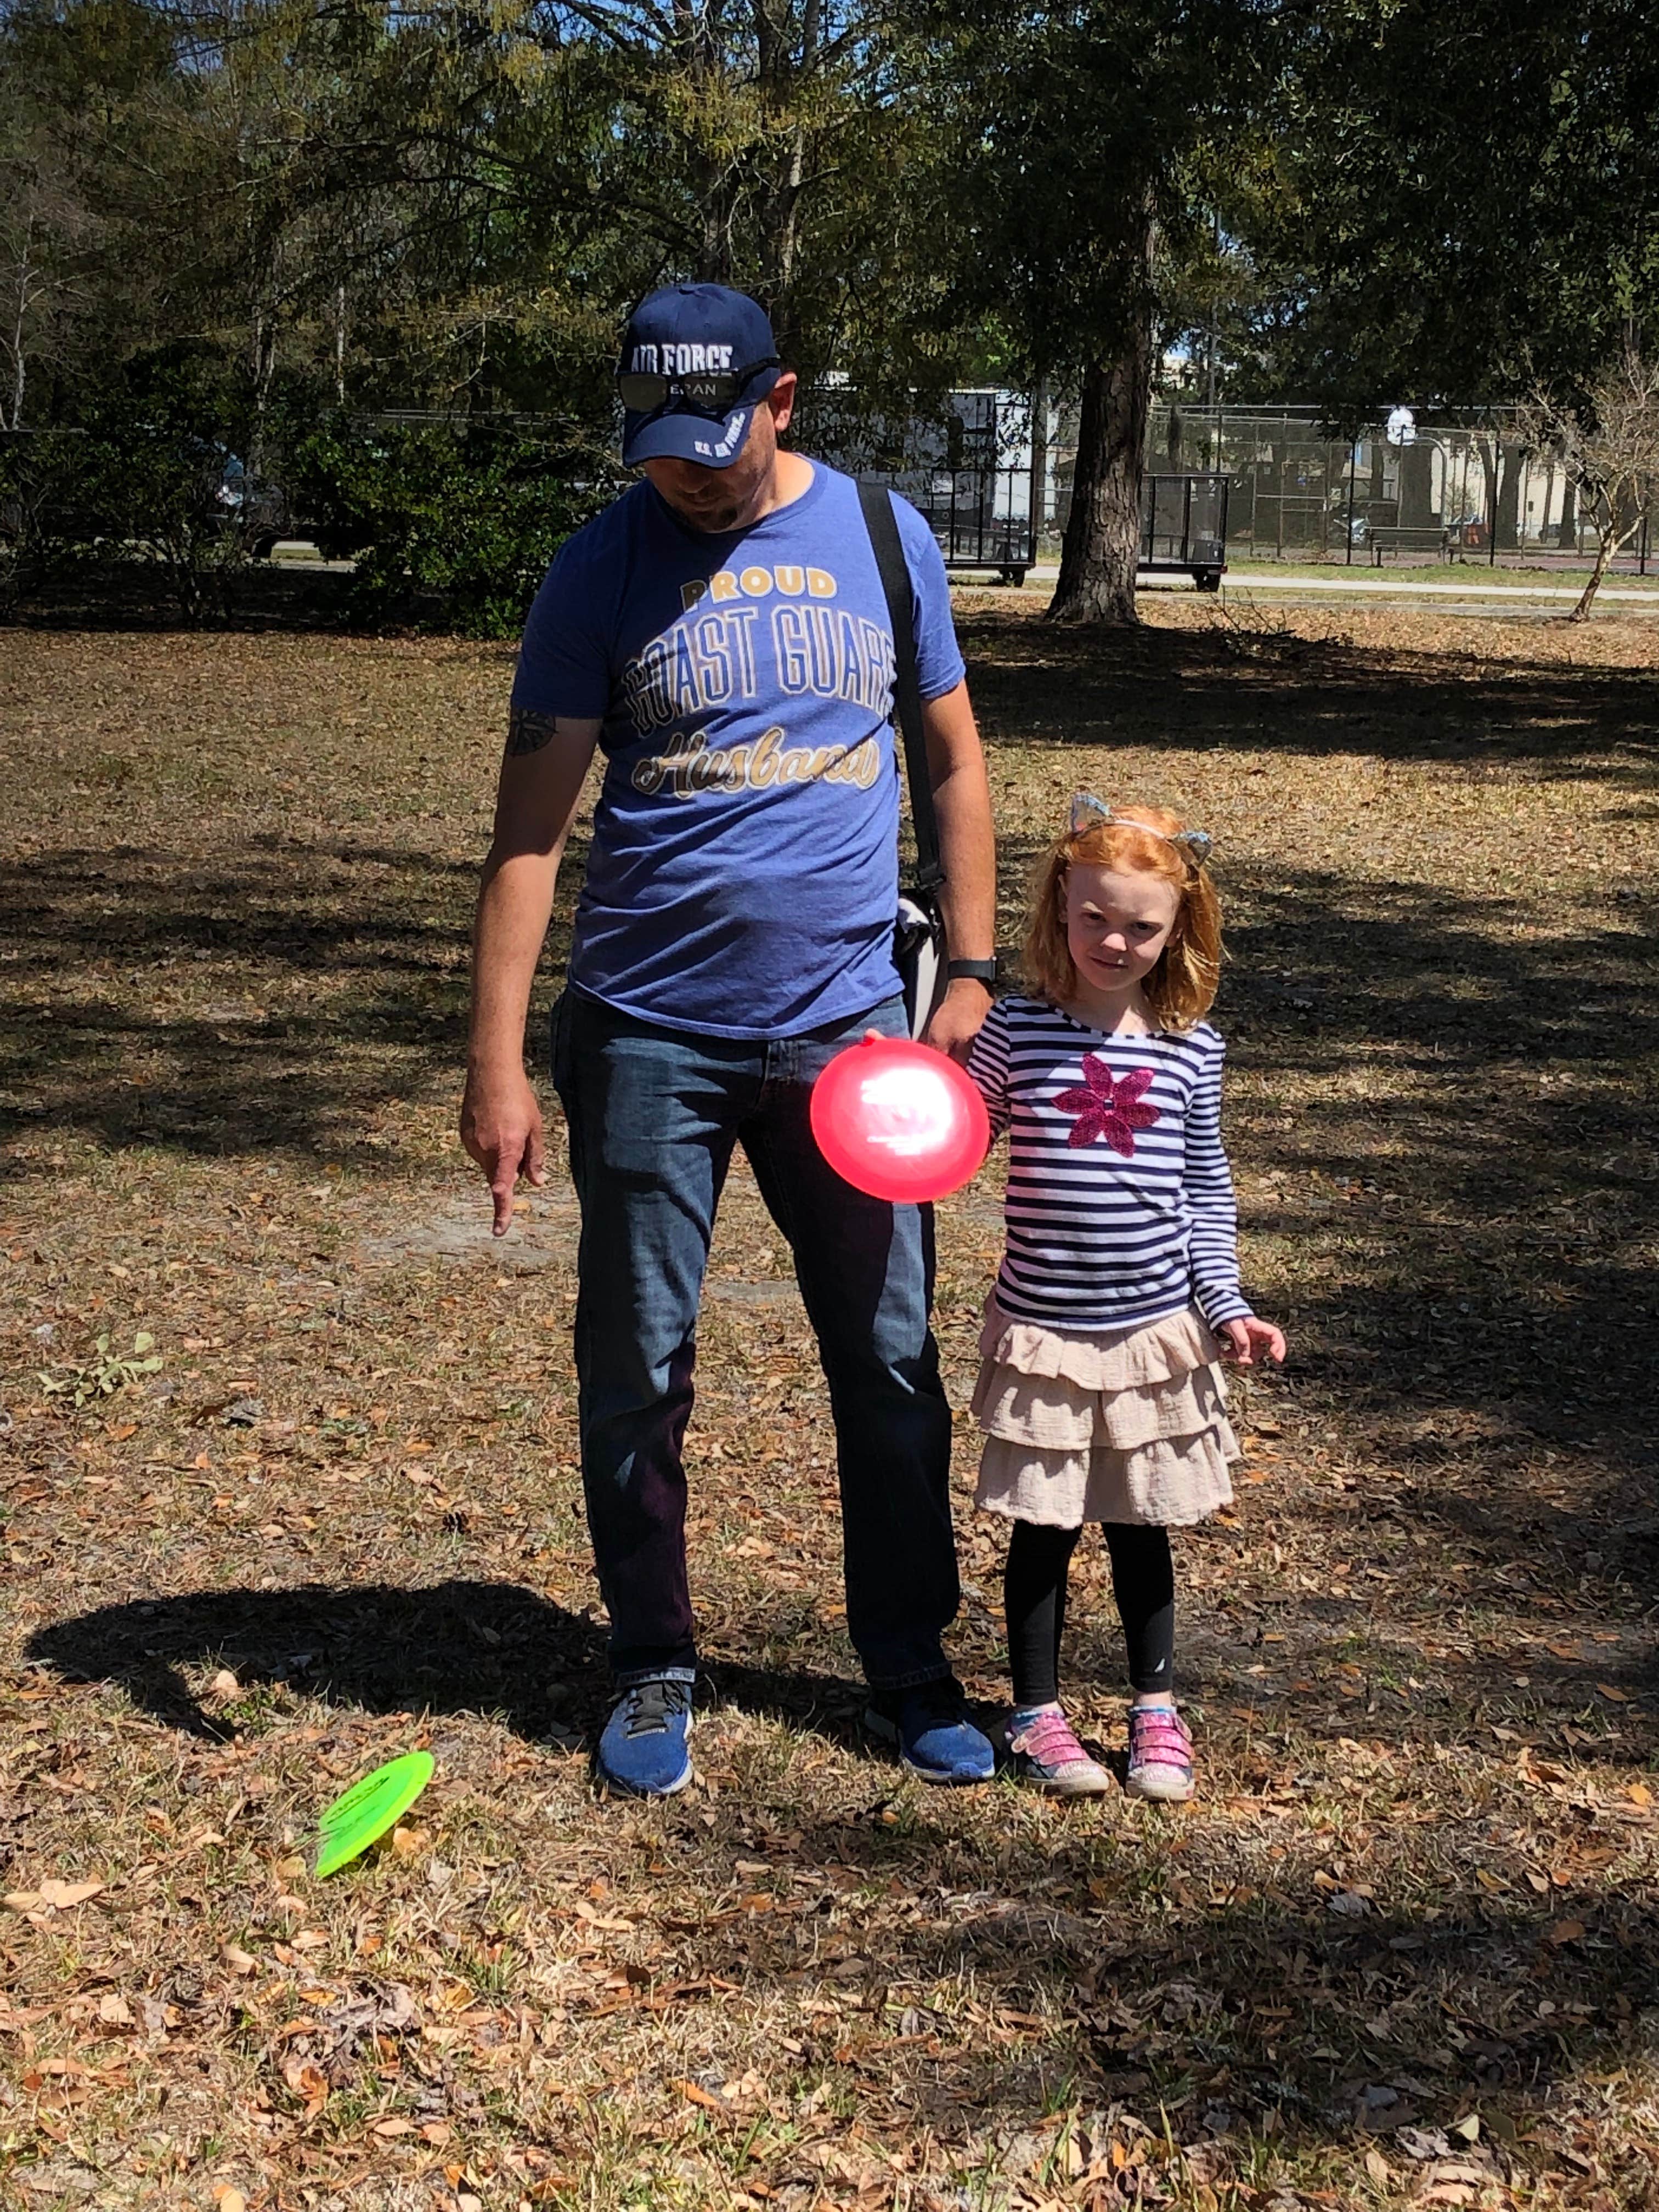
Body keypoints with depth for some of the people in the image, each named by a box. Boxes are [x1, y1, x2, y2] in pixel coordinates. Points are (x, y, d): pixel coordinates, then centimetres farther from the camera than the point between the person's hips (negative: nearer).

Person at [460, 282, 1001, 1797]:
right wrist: (497, 1064, -12)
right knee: (637, 1375, 6)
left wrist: (973, 972, 3)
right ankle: (653, 1672, 23)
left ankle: (911, 1669, 22)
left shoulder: (884, 537, 4)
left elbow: (955, 762, 11)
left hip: (849, 1030, 2)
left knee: (893, 1366, 7)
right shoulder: (605, 571, -3)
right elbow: (530, 824, -6)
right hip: (650, 1035, -1)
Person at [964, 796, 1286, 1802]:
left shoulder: (1190, 1049, 0)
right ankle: (1037, 1711, 23)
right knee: (1044, 1528, 7)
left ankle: (1157, 1707, 29)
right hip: (1043, 1330, -1)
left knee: (1142, 1525, 14)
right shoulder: (1015, 1031, -5)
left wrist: (1226, 1305, 2)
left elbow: (1206, 1189, 8)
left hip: (1157, 1330, 2)